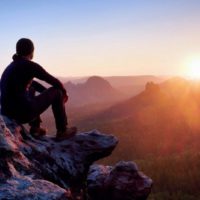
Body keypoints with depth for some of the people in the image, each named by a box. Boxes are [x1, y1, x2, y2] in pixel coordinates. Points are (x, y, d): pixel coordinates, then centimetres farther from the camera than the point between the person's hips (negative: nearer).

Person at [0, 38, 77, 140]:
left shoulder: (11, 66, 17)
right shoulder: (31, 65, -8)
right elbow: (55, 82, 1)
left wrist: (47, 94, 38)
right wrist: (64, 92, 22)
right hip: (24, 113, -8)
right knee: (56, 91, 10)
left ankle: (35, 128, 33)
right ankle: (62, 131, 18)